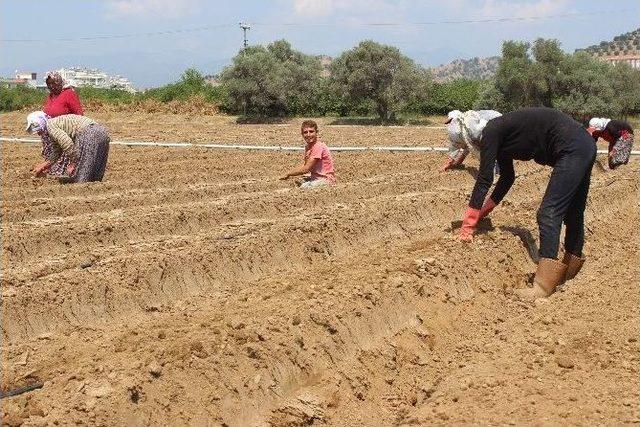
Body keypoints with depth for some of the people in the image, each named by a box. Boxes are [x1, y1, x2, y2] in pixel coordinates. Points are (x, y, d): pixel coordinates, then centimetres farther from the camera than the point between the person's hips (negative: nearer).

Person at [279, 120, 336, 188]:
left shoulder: (318, 147, -20)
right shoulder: (308, 146, 9)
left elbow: (306, 169, -20)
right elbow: (303, 166, 8)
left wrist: (288, 174, -11)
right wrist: (289, 174, -7)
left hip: (326, 179, -9)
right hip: (316, 177, 9)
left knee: (303, 187, -26)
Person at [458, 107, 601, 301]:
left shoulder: (490, 133, -11)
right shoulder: (499, 136, 16)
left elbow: (484, 180, -13)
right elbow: (507, 178, 25)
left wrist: (467, 225, -11)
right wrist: (483, 211, 25)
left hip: (572, 150, -10)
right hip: (585, 146, 10)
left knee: (549, 213, -13)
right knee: (572, 213, 20)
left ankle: (543, 286, -17)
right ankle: (569, 271, 34)